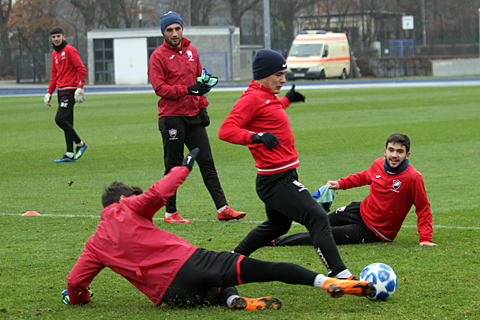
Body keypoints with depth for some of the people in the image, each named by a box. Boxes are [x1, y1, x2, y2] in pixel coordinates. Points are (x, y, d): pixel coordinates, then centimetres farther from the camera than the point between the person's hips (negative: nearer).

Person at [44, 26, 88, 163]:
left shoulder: (70, 50, -9)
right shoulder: (55, 54, 17)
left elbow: (82, 70, -14)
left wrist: (80, 88, -21)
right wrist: (49, 93, 17)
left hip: (70, 91, -8)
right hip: (61, 91, 8)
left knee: (60, 119, -16)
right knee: (67, 123, 7)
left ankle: (80, 144, -3)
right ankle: (70, 155, 7)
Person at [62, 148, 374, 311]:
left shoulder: (96, 244, 20)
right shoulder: (128, 209, 10)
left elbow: (75, 281, 16)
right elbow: (159, 193, -5)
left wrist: (78, 298, 38)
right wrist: (184, 166, 11)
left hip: (168, 294, 3)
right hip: (186, 262, -3)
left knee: (215, 290, 32)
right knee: (262, 268, -5)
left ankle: (233, 300, -5)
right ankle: (327, 281, -20)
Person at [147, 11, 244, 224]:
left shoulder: (191, 51, 14)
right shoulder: (158, 56, -5)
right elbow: (159, 88, -13)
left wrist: (203, 107, 10)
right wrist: (187, 90, -21)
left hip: (194, 117, 6)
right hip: (172, 117, -5)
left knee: (207, 162, 3)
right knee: (173, 166, 0)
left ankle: (222, 208, 3)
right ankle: (170, 213, 8)